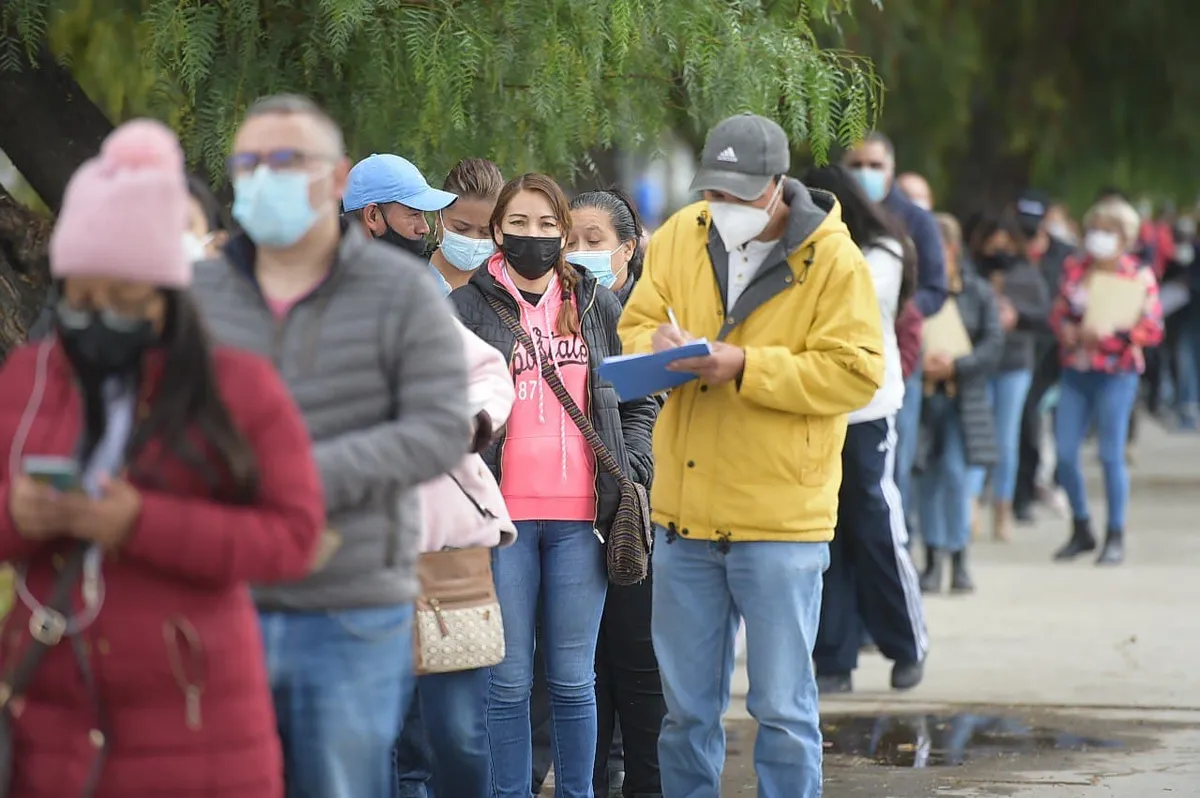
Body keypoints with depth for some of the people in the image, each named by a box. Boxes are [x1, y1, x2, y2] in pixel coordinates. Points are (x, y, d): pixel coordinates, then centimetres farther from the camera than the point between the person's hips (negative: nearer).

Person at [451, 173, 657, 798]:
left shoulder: (598, 306, 12)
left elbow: (639, 400, 17)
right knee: (509, 680, 1)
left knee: (573, 677, 6)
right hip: (503, 513, -2)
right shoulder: (469, 308, 3)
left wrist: (629, 471, 4)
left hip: (580, 514, 2)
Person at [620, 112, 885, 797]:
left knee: (783, 708, 2)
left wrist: (746, 368, -21)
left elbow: (855, 373, -13)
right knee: (686, 707, 13)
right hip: (684, 511, 5)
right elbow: (636, 325, 14)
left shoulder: (833, 261, -8)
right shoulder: (679, 239, 7)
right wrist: (657, 346, -11)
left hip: (781, 520, -5)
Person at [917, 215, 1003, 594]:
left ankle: (959, 559, 0)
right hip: (920, 395, 0)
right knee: (928, 477, 5)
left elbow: (993, 344, -2)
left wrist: (955, 365, -15)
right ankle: (933, 559, 15)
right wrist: (918, 362, -19)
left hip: (961, 398, 0)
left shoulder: (977, 291, 2)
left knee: (954, 472, -10)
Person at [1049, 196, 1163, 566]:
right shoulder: (1075, 269, 9)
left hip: (1116, 373, -4)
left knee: (1111, 455, -2)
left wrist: (1106, 335, -18)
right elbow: (1058, 314, 13)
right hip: (1075, 371, 4)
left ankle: (1115, 536, 10)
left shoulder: (1139, 275, -4)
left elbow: (1152, 328, -8)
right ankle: (1081, 531, 18)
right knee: (1064, 452, 2)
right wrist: (1073, 332, -9)